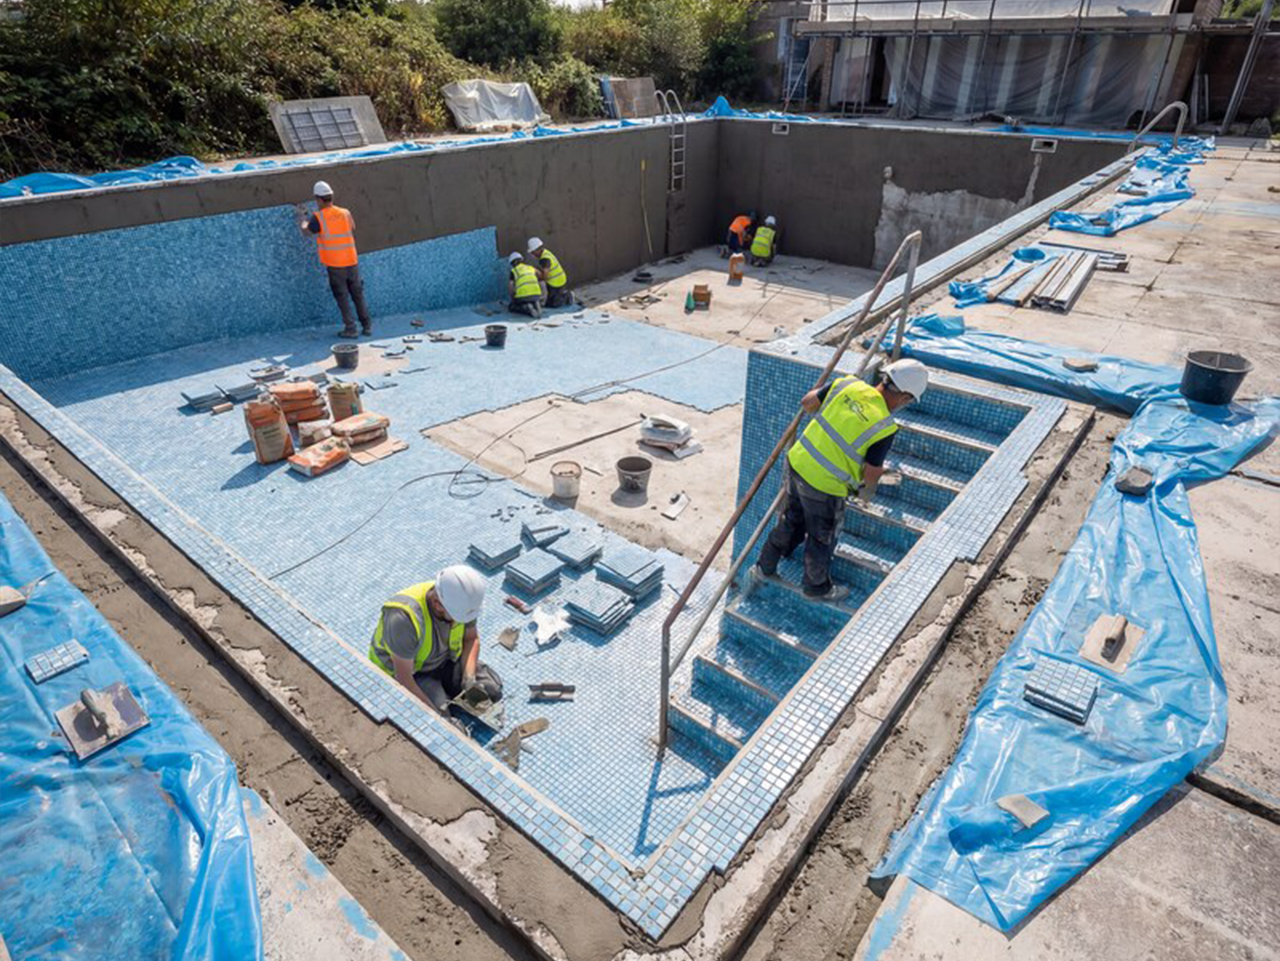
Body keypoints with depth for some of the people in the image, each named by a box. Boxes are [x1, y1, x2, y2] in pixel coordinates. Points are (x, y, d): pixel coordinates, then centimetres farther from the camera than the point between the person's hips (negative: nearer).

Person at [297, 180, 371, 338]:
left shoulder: (318, 217, -8)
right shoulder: (345, 213, 1)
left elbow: (306, 231, 9)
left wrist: (302, 218, 29)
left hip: (334, 264, -3)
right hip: (352, 261, 3)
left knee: (342, 297, 5)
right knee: (358, 294, 12)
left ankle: (350, 328, 5)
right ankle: (367, 326, 15)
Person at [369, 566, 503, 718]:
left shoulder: (461, 599, -21)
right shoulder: (405, 617, -38)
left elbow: (471, 638, -3)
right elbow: (403, 677, -30)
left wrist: (469, 678, -17)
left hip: (445, 660, 5)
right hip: (409, 672, -5)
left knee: (492, 689, -9)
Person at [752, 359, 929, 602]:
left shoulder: (848, 385, -6)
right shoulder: (885, 428, -18)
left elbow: (807, 402, 6)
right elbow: (871, 473, -12)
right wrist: (868, 489, 11)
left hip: (797, 463, 6)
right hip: (823, 486, -6)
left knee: (791, 521, 29)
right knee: (822, 539, 20)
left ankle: (764, 568, 46)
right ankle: (817, 587, 44)